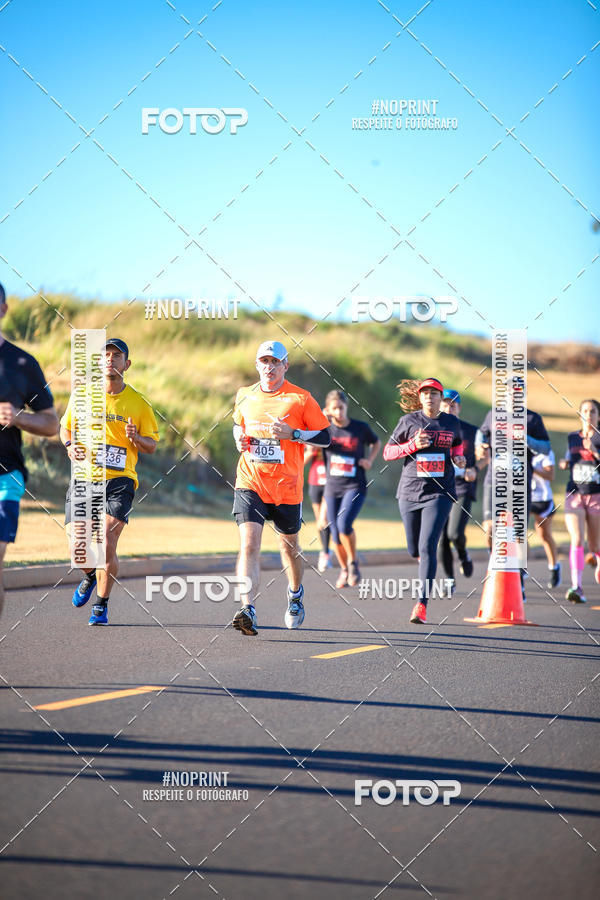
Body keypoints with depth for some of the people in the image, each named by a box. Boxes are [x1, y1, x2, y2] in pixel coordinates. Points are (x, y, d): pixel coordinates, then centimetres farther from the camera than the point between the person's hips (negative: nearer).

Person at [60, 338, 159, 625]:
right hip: (84, 478, 2)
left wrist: (135, 438, -14)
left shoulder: (139, 403, 3)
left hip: (119, 481, -2)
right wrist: (70, 446, -2)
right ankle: (89, 576, 31)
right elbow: (65, 427, 20)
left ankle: (101, 606, 4)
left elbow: (152, 445, 8)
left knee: (107, 545, -14)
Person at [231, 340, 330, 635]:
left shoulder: (301, 399, -3)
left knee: (289, 546, 15)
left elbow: (325, 438, -2)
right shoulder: (245, 396, 8)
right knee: (249, 544, -16)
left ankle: (295, 594, 44)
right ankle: (248, 611, -25)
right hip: (250, 483, 1)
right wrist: (239, 437, 5)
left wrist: (292, 434, -16)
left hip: (287, 486, -1)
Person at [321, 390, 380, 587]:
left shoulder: (361, 428, -1)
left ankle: (353, 563, -1)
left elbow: (376, 443, 18)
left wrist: (369, 460, 1)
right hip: (332, 487, 3)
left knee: (344, 523, -24)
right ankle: (344, 569, 29)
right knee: (336, 534, 5)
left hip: (355, 486, -3)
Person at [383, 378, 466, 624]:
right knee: (414, 550, 9)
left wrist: (458, 458, 5)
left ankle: (422, 604, -14)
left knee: (427, 547, -14)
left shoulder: (451, 422, 6)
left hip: (439, 493, -1)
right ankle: (426, 565, 47)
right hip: (410, 491, 1)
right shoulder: (409, 421, 0)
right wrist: (412, 445, -13)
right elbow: (388, 452, 3)